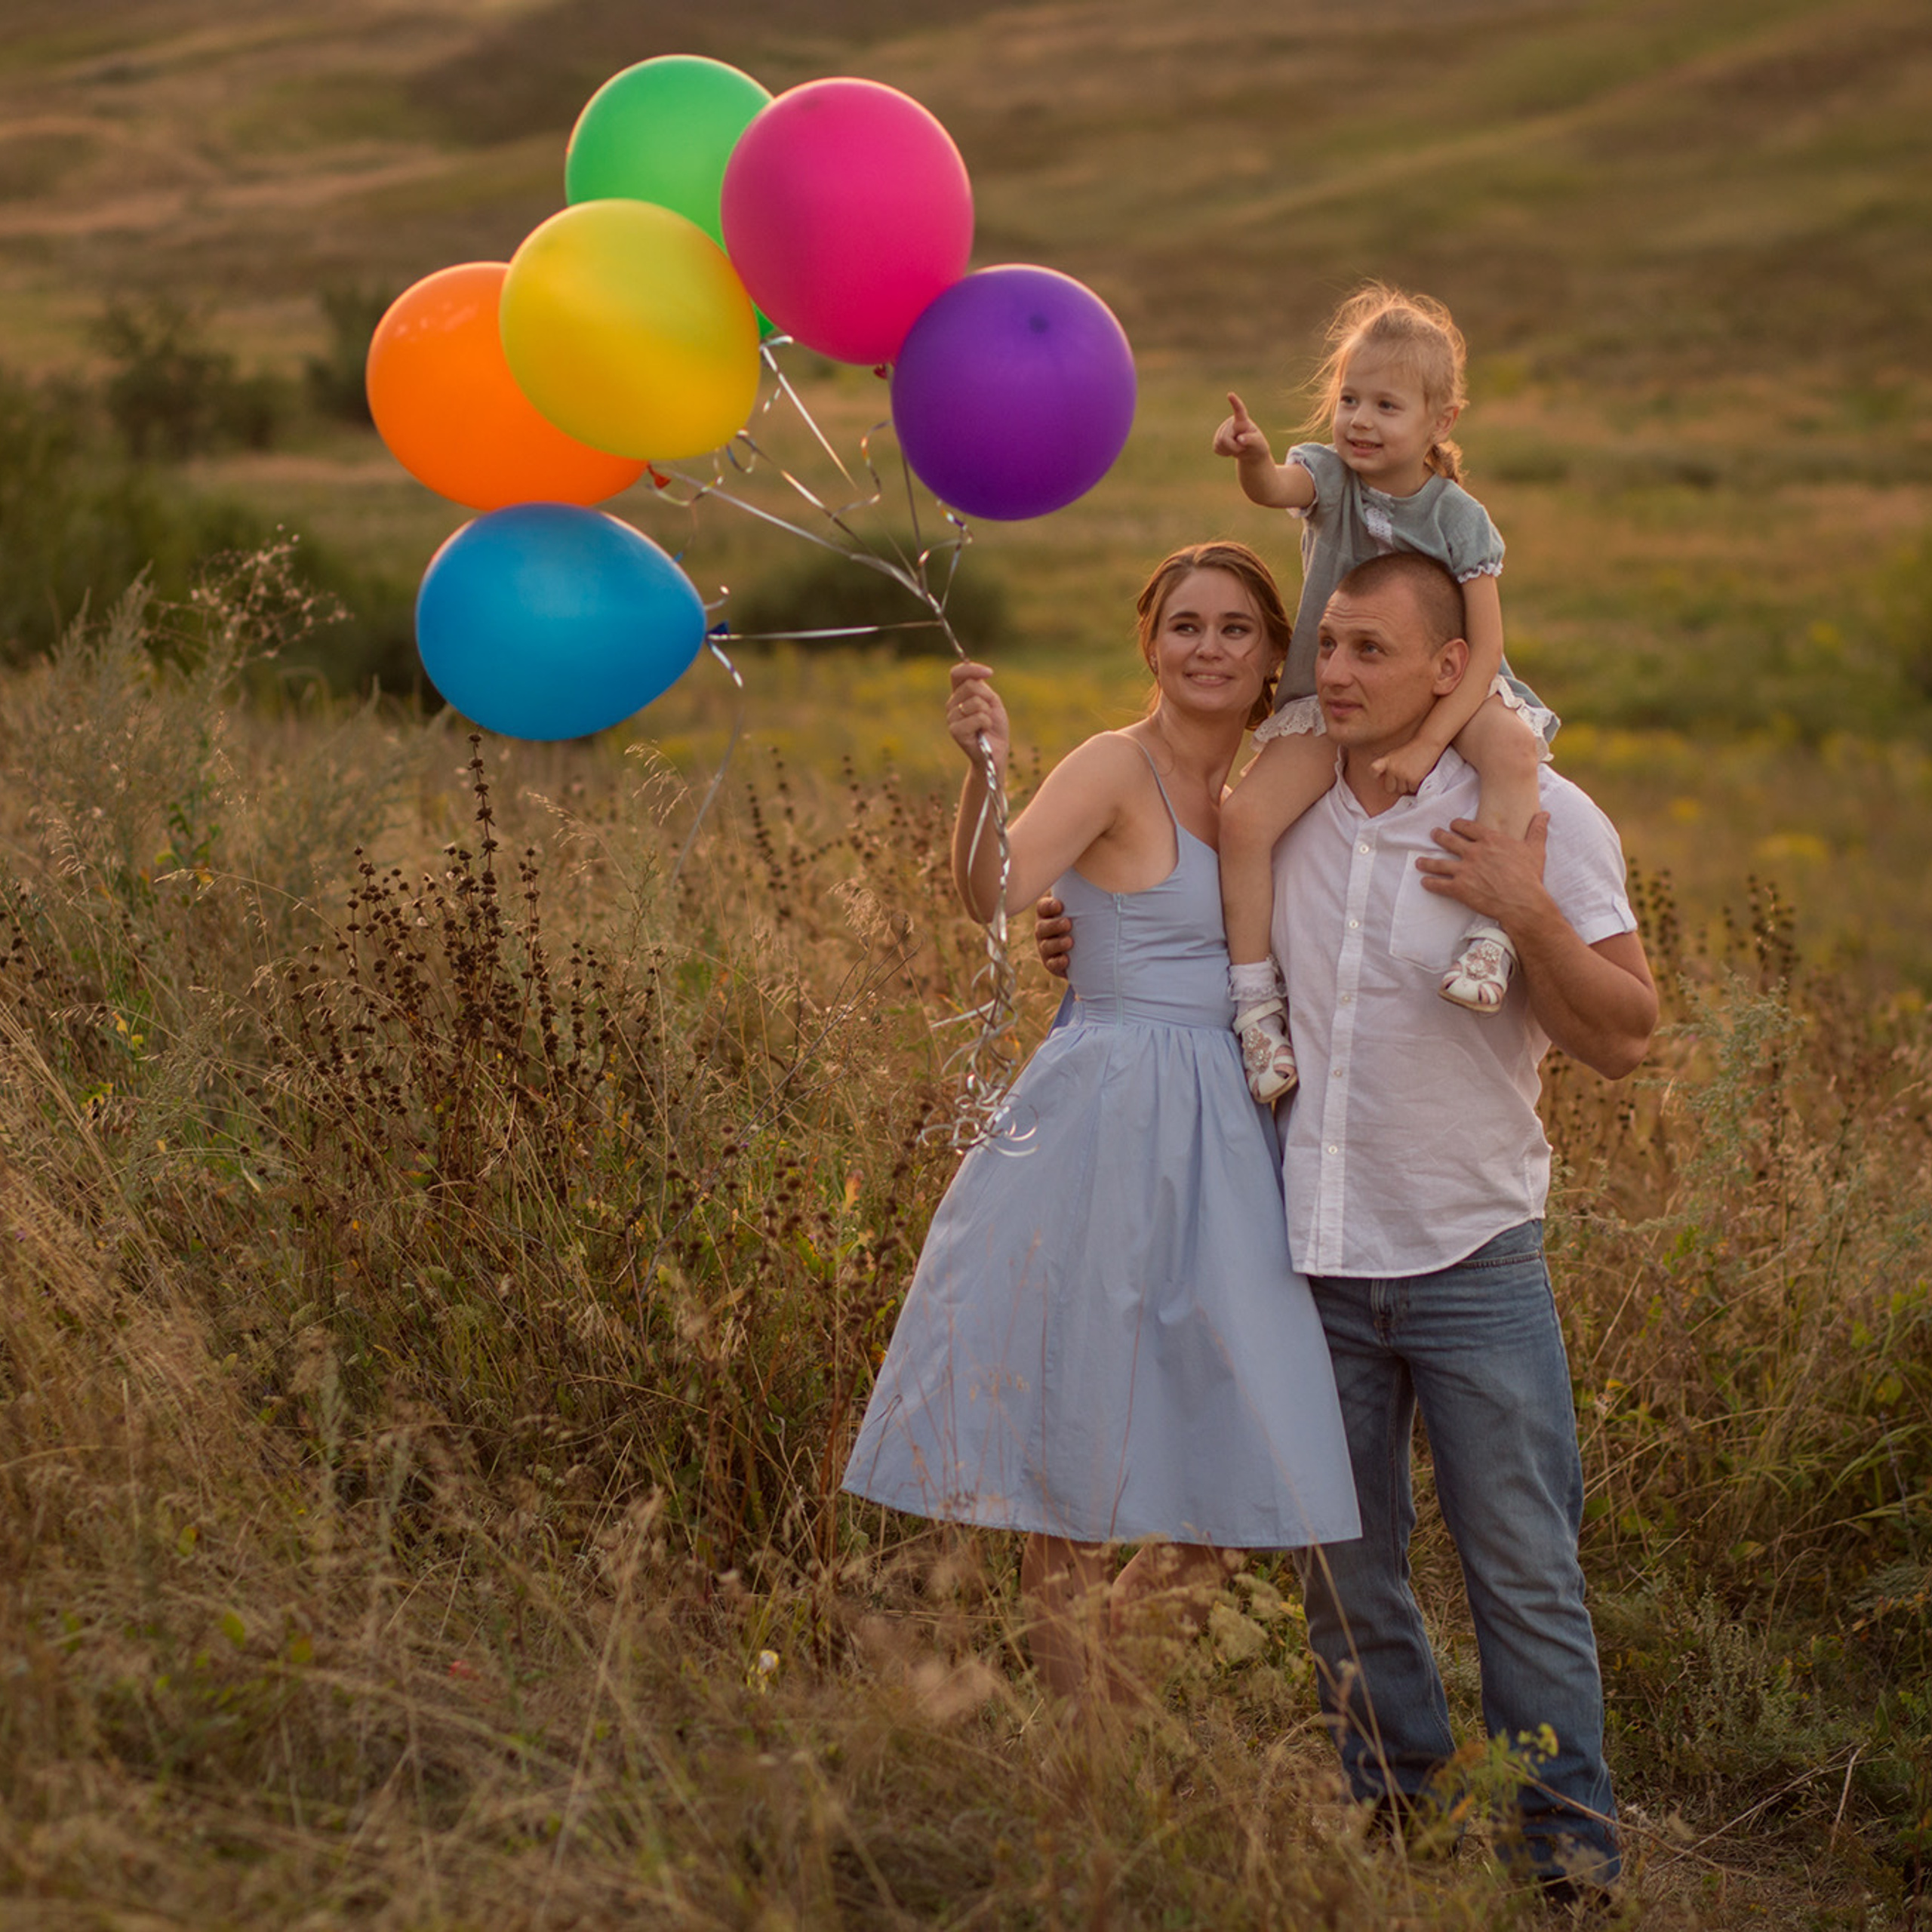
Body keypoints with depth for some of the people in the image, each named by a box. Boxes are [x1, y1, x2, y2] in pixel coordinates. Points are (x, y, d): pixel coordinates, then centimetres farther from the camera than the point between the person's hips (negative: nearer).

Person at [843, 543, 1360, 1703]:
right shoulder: (1115, 770, -9)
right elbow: (991, 893, -26)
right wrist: (986, 768, -42)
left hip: (1227, 1134, 7)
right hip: (1114, 1117, -7)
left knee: (1239, 1461, 8)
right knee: (1081, 1449, 1)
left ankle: (1103, 1652, 27)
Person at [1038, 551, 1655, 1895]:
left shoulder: (1543, 819, -8)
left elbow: (1624, 1040, -11)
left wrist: (1531, 917, -25)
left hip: (1474, 1266, -3)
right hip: (1313, 1261, 3)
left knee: (1525, 1570, 2)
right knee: (1345, 1566, 14)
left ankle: (1570, 1834, 15)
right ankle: (1395, 1797, 31)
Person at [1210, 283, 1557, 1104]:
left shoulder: (1458, 516, -11)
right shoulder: (1328, 476, -7)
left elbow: (1484, 650, -15)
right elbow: (1278, 488, -33)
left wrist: (1425, 742, -28)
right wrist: (1253, 460, -58)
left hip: (1442, 690, -1)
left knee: (1515, 751, -34)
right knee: (1245, 819, -22)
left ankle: (1490, 934, -30)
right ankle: (1256, 998, -11)